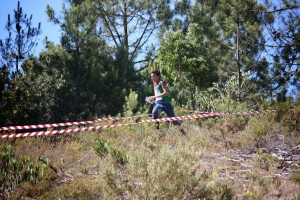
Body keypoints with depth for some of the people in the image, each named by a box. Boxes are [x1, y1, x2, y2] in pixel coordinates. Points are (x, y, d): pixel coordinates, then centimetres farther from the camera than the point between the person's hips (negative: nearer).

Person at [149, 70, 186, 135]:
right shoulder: (155, 83, 14)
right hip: (158, 103, 6)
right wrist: (153, 98, 12)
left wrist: (155, 97, -24)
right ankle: (157, 129, -22)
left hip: (165, 103, -6)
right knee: (154, 112, -29)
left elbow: (166, 93, -23)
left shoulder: (162, 82, -10)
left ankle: (183, 132, 16)